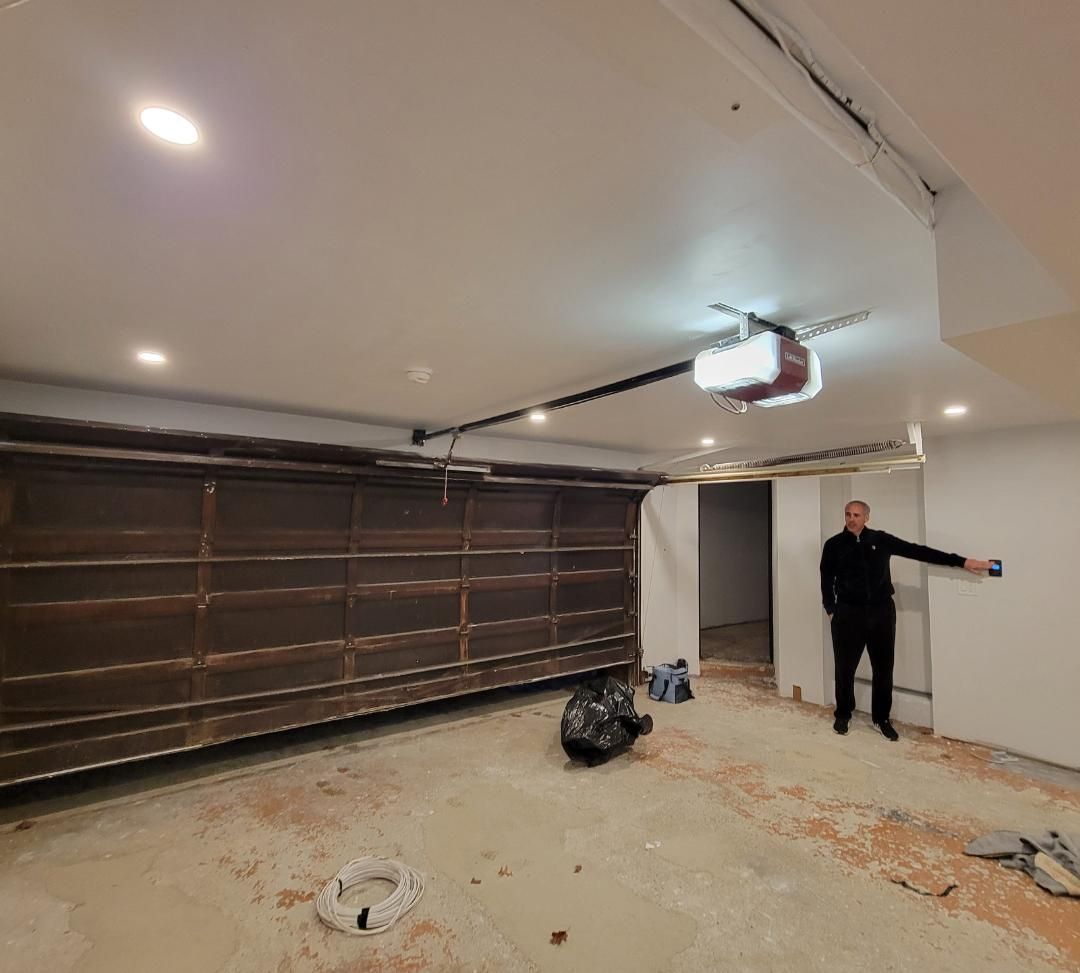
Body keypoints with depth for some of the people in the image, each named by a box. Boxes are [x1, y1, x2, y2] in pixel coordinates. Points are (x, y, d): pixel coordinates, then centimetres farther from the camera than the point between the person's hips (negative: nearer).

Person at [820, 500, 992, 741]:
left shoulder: (881, 540, 2)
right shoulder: (834, 545, -2)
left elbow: (918, 551, 0)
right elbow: (826, 580, 4)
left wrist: (961, 561, -5)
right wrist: (830, 610, 0)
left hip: (882, 612, 2)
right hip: (848, 613, -1)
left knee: (883, 668, 9)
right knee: (845, 668, 6)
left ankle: (881, 718, 26)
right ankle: (843, 715, 23)